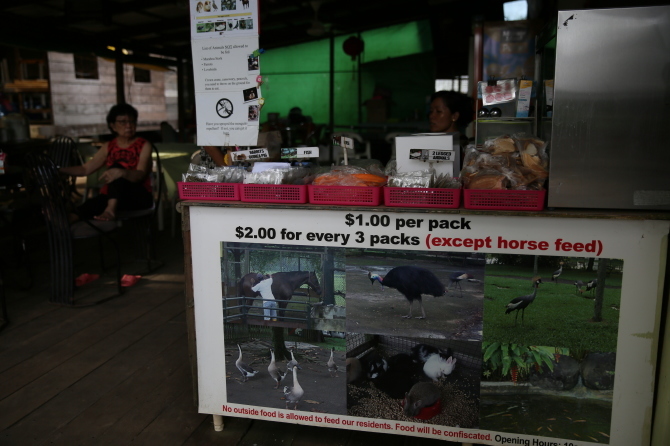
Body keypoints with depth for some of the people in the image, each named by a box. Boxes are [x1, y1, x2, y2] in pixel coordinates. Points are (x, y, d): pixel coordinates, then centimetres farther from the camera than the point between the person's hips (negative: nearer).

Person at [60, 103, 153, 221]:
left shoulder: (144, 146, 0)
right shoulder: (108, 147, 14)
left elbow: (140, 175, -17)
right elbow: (85, 169, 13)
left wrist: (121, 172, -39)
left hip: (139, 196, -3)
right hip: (111, 197, 3)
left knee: (116, 167, -32)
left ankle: (110, 209, -50)